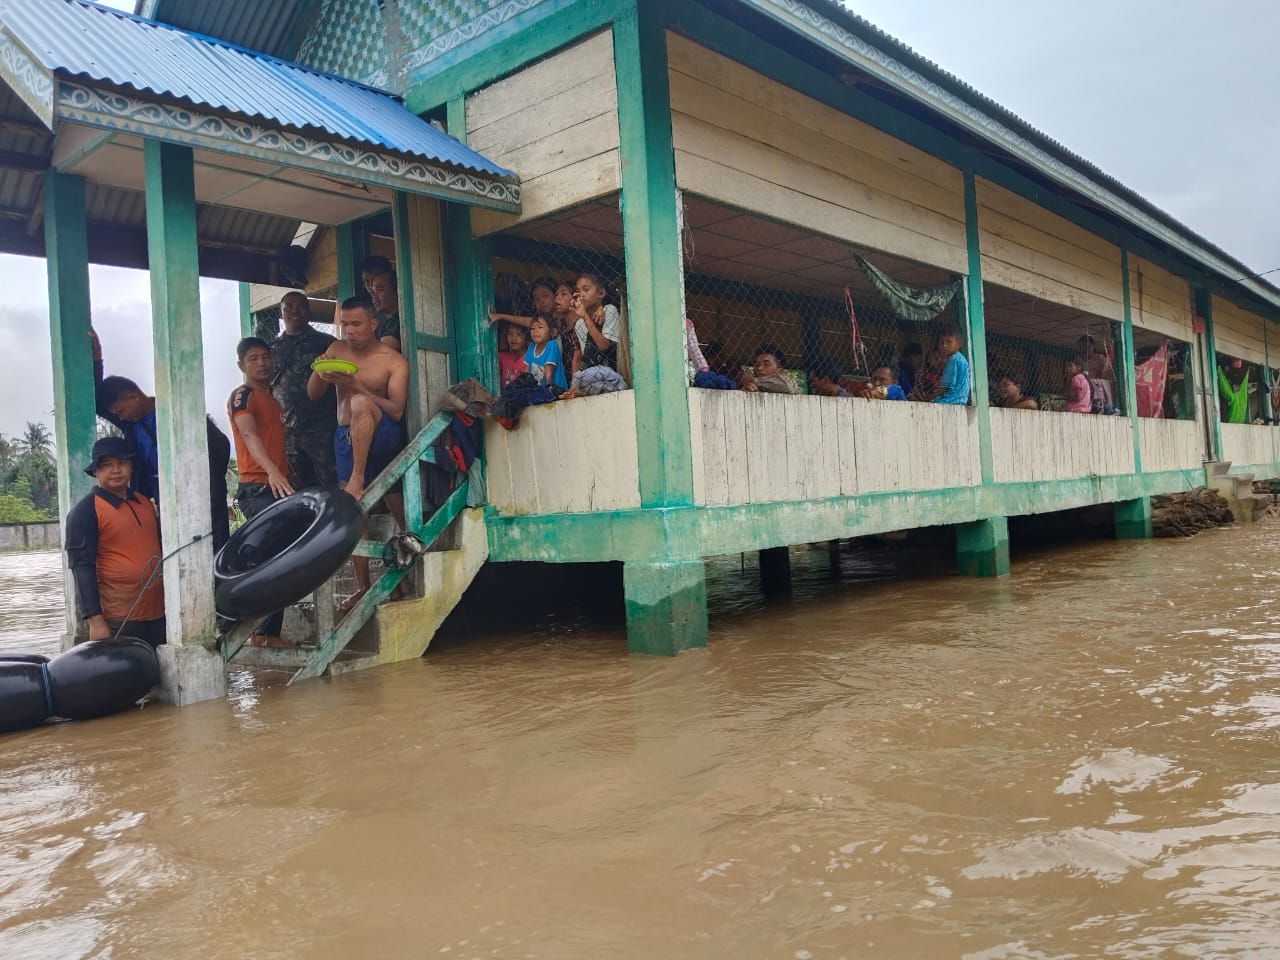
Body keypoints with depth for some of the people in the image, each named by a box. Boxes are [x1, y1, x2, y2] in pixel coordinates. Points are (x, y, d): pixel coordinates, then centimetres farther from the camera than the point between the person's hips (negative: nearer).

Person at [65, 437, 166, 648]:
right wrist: (95, 620, -17)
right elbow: (81, 567, -11)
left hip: (158, 615, 6)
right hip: (117, 622, -6)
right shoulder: (84, 512, -5)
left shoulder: (145, 503, 13)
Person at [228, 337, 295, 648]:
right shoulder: (242, 396, -5)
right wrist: (272, 471, -39)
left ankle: (270, 632, 12)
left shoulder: (271, 398, 22)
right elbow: (249, 434, -23)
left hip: (279, 488, 9)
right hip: (257, 488, -9)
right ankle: (261, 630, -16)